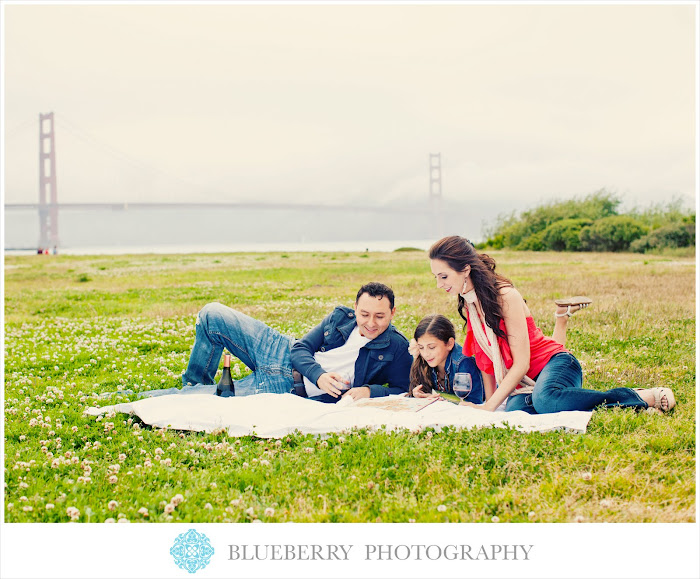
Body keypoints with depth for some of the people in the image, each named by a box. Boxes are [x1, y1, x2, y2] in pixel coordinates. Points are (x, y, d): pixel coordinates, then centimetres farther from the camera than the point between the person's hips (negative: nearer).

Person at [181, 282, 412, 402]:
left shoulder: (396, 348, -11)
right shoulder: (341, 317, -1)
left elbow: (403, 390, -14)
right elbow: (301, 348, -2)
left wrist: (369, 391, -31)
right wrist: (319, 375, -21)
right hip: (284, 354, 5)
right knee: (212, 315, -2)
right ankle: (194, 387, 13)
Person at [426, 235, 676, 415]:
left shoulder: (505, 296, -14)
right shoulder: (468, 303, 10)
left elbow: (521, 364, -17)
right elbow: (486, 358, 17)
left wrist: (489, 407, -20)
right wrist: (488, 403, 8)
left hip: (554, 364, -6)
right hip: (521, 383, 6)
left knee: (545, 399, -44)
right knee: (515, 410, -34)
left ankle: (642, 397, -25)